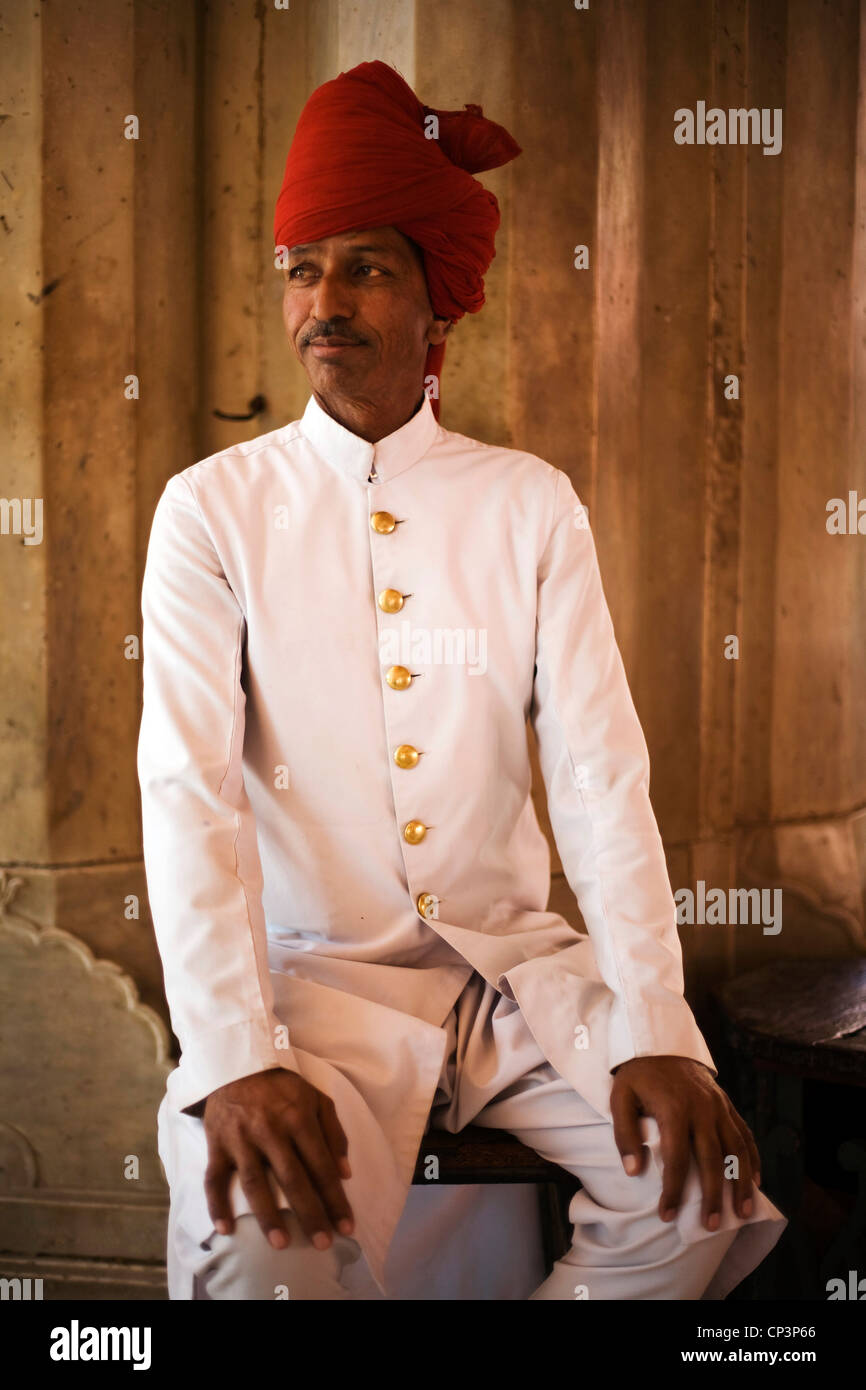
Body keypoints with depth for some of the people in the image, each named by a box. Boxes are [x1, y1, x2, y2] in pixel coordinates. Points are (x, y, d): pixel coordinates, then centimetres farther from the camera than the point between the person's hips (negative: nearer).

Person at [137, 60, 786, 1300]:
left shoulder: (532, 506, 4)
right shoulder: (214, 510, -1)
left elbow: (600, 769, -3)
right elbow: (188, 787, -11)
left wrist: (652, 1030, -18)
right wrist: (234, 1060, -25)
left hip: (520, 963, 3)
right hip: (318, 969, -2)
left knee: (704, 1184, -19)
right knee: (255, 1232, -29)